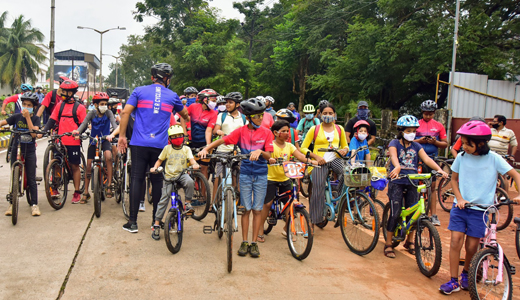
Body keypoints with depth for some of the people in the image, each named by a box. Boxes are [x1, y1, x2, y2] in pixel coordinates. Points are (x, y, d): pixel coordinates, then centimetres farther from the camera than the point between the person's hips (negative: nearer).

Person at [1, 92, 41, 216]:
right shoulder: (16, 117, 1)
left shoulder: (35, 118, -3)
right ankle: (12, 204, 17)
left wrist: (27, 117, -19)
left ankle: (34, 204, 7)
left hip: (30, 152, -2)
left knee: (31, 179, 0)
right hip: (16, 150, 2)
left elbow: (34, 133, -17)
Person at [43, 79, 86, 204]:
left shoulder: (79, 107, 1)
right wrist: (44, 130, -6)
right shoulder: (60, 106, 12)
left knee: (75, 166, 3)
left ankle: (76, 192, 12)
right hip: (60, 141, 4)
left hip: (73, 142, -3)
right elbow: (52, 120, 10)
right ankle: (55, 188, 18)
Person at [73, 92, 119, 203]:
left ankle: (109, 186, -23)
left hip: (105, 140, -2)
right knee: (89, 166, 2)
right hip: (93, 141, 2)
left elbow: (115, 125, -23)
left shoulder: (108, 113, -10)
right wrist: (77, 131, -39)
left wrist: (112, 135, -44)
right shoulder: (92, 113, -8)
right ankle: (86, 192, 16)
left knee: (108, 157, -31)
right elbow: (84, 123, -18)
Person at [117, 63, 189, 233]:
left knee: (136, 179, 2)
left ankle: (133, 222, 2)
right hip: (160, 145, 1)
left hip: (139, 144, 0)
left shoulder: (139, 91, 5)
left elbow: (125, 112, -3)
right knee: (157, 180, 8)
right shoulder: (172, 96, 10)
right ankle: (156, 220, 17)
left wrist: (122, 136, 2)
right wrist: (186, 118, 52)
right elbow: (184, 113, 29)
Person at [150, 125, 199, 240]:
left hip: (182, 174, 0)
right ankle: (157, 224, 3)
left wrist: (195, 164, -27)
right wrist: (154, 167, -6)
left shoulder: (186, 149, 8)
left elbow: (191, 159, -4)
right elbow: (160, 160, 13)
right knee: (164, 199, -6)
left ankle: (187, 203, -13)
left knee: (190, 182, -35)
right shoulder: (167, 148, 8)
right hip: (169, 176, 0)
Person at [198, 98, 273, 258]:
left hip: (261, 174, 0)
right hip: (245, 174, 0)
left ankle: (254, 243, 14)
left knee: (257, 209, 4)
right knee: (246, 209, 4)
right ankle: (244, 242, 16)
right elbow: (222, 141, -5)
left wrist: (260, 151, -29)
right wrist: (206, 148, -18)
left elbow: (268, 155, -7)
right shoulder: (241, 131, -3)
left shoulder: (266, 132, -3)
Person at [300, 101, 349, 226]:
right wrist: (316, 156, -11)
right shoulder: (314, 129, 4)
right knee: (317, 192, -5)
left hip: (335, 160, 2)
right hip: (320, 163, -2)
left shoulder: (339, 129, 13)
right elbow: (303, 148, 3)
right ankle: (313, 222, 8)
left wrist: (344, 150, -3)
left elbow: (345, 146, 22)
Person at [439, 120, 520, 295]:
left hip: (480, 209, -1)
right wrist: (460, 199, -7)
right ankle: (453, 281, 4)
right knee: (456, 240, -8)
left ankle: (466, 273, 32)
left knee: (472, 246, 3)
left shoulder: (493, 158, -8)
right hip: (460, 206, 1)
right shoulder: (461, 157, -3)